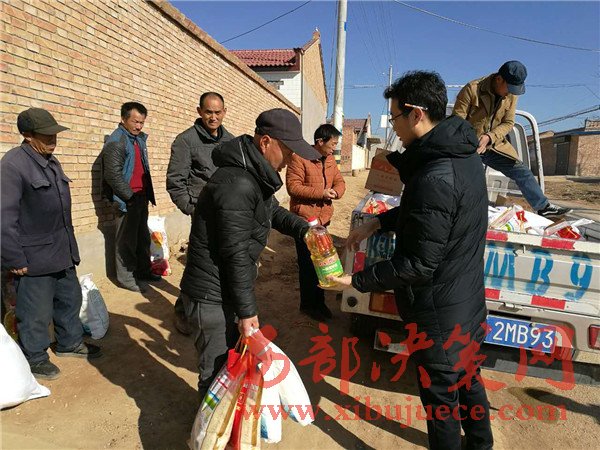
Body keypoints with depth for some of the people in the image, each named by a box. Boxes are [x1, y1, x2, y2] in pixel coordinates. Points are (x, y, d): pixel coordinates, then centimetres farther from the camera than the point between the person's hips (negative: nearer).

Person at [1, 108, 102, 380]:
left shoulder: (50, 161, 10)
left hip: (62, 253, 9)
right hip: (34, 259, -8)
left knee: (70, 300, 22)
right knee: (36, 313, 7)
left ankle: (70, 342, 42)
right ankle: (34, 359, 28)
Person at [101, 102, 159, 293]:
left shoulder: (139, 139, 14)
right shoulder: (115, 141, -12)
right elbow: (113, 174, -18)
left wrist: (147, 194, 15)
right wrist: (130, 197, -15)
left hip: (141, 197, 8)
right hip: (127, 200, -8)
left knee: (143, 237, 16)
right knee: (127, 240, 0)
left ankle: (143, 271, 29)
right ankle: (126, 277, 11)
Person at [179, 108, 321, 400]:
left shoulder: (255, 174, 5)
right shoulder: (238, 185, -28)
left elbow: (274, 212, 19)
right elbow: (236, 254, -25)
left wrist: (304, 230, 0)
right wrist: (247, 310, -16)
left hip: (224, 288, 10)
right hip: (211, 298, -10)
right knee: (216, 370, 8)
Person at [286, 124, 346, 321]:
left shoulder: (330, 159, 9)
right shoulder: (299, 158, -14)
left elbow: (339, 181, 13)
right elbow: (293, 186, -19)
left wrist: (336, 191, -11)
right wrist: (320, 193, -22)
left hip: (323, 218, 7)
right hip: (304, 219, -7)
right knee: (308, 264, 4)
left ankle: (318, 301, 32)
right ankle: (308, 304, 21)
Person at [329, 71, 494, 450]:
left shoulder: (434, 178, -31)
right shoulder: (466, 155, 0)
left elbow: (418, 265, -27)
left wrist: (358, 281, -18)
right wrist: (378, 222, 5)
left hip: (440, 311, -9)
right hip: (470, 299, 10)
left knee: (441, 393, 13)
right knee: (468, 380, 28)